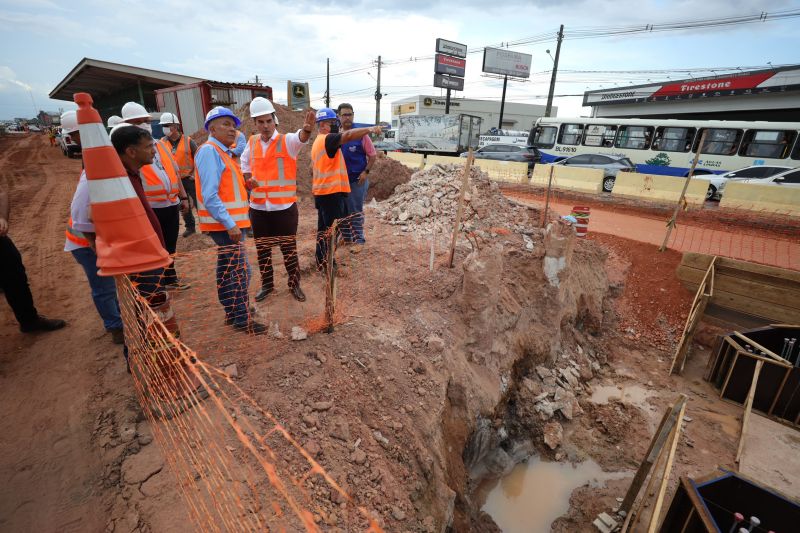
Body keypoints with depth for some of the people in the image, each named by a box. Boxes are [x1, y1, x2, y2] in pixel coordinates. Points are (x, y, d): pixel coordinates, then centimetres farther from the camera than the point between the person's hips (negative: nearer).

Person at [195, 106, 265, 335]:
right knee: (239, 271, -5)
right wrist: (230, 223, -24)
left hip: (230, 222, 10)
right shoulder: (209, 151, -13)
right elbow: (209, 196, -21)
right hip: (225, 224, -10)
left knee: (227, 270, 16)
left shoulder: (222, 152, 17)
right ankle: (242, 319, 6)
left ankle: (232, 313, 29)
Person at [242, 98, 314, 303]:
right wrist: (248, 180, 5)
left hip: (284, 207, -4)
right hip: (258, 207, 4)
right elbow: (244, 163, 24)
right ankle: (267, 284, 32)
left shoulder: (287, 141, -6)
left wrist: (307, 128, -52)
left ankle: (294, 284, 24)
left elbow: (301, 138, -29)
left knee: (289, 249, 7)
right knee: (262, 249, 15)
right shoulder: (252, 142, 7)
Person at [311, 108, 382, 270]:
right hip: (331, 192, -10)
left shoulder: (318, 142, 18)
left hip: (322, 192, 10)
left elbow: (313, 167, 24)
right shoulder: (327, 139, -13)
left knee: (324, 229, 15)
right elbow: (348, 135, -29)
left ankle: (321, 262, 23)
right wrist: (370, 129, -32)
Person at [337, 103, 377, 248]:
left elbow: (373, 155, -5)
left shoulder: (361, 134, -8)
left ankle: (359, 239, 10)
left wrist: (366, 172, -13)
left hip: (358, 179, -5)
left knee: (356, 210, 0)